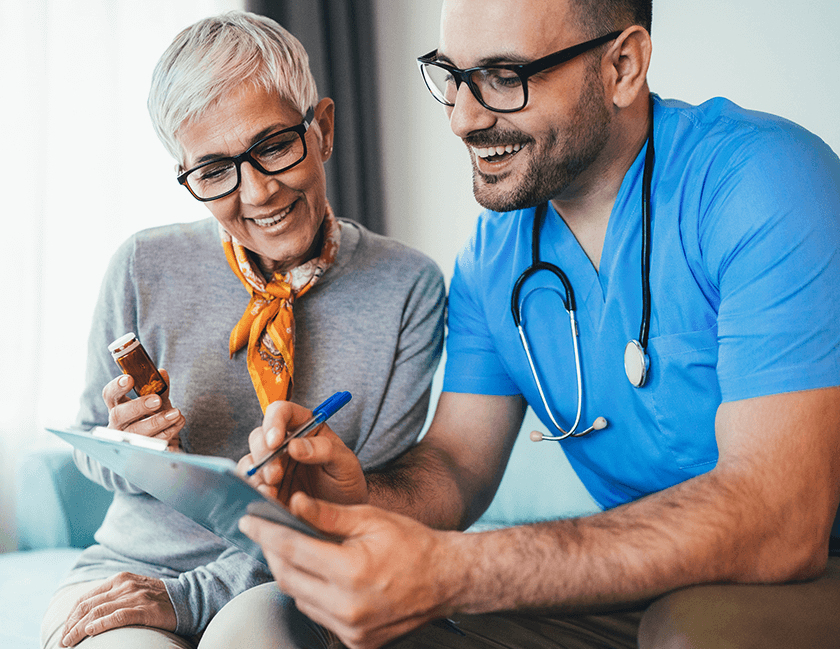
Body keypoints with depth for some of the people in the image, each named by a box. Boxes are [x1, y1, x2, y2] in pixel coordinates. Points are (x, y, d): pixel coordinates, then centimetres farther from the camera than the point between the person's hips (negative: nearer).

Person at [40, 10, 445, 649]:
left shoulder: (408, 288, -7)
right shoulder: (144, 270, -4)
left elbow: (367, 499, -9)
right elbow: (90, 451, 9)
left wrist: (194, 597, -17)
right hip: (132, 569, 1)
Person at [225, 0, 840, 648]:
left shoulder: (764, 182, -22)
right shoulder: (493, 256, 2)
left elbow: (780, 521, -31)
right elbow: (456, 465, 2)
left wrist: (449, 573, -38)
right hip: (634, 588, 4)